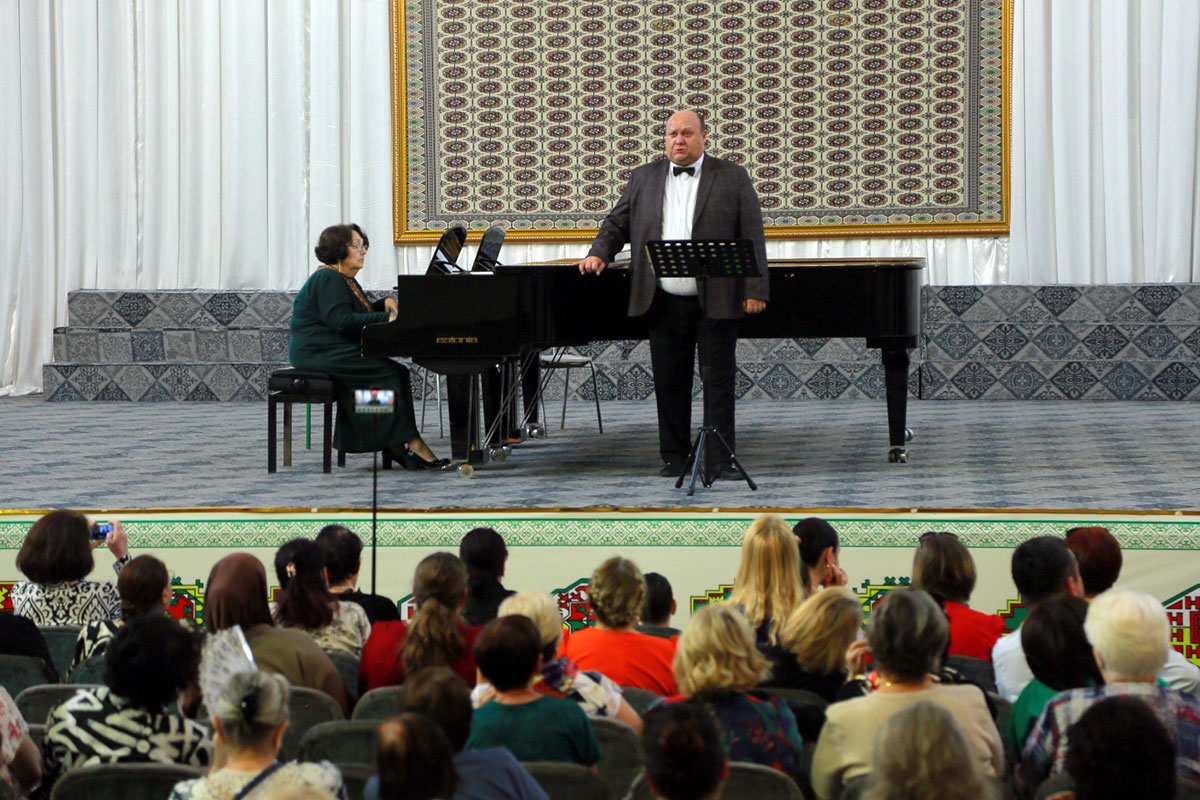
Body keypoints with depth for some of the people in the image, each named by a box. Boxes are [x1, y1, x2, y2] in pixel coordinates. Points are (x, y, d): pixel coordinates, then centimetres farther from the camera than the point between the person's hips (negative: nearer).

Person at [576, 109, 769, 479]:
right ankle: (675, 457, 18)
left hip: (715, 302, -3)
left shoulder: (733, 178, 3)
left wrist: (755, 290, -8)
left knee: (719, 380, -2)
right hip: (664, 303, 3)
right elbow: (617, 223, 15)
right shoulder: (643, 178, 11)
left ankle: (719, 461, 1)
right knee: (669, 383, 8)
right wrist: (599, 254, -5)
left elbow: (752, 236, -1)